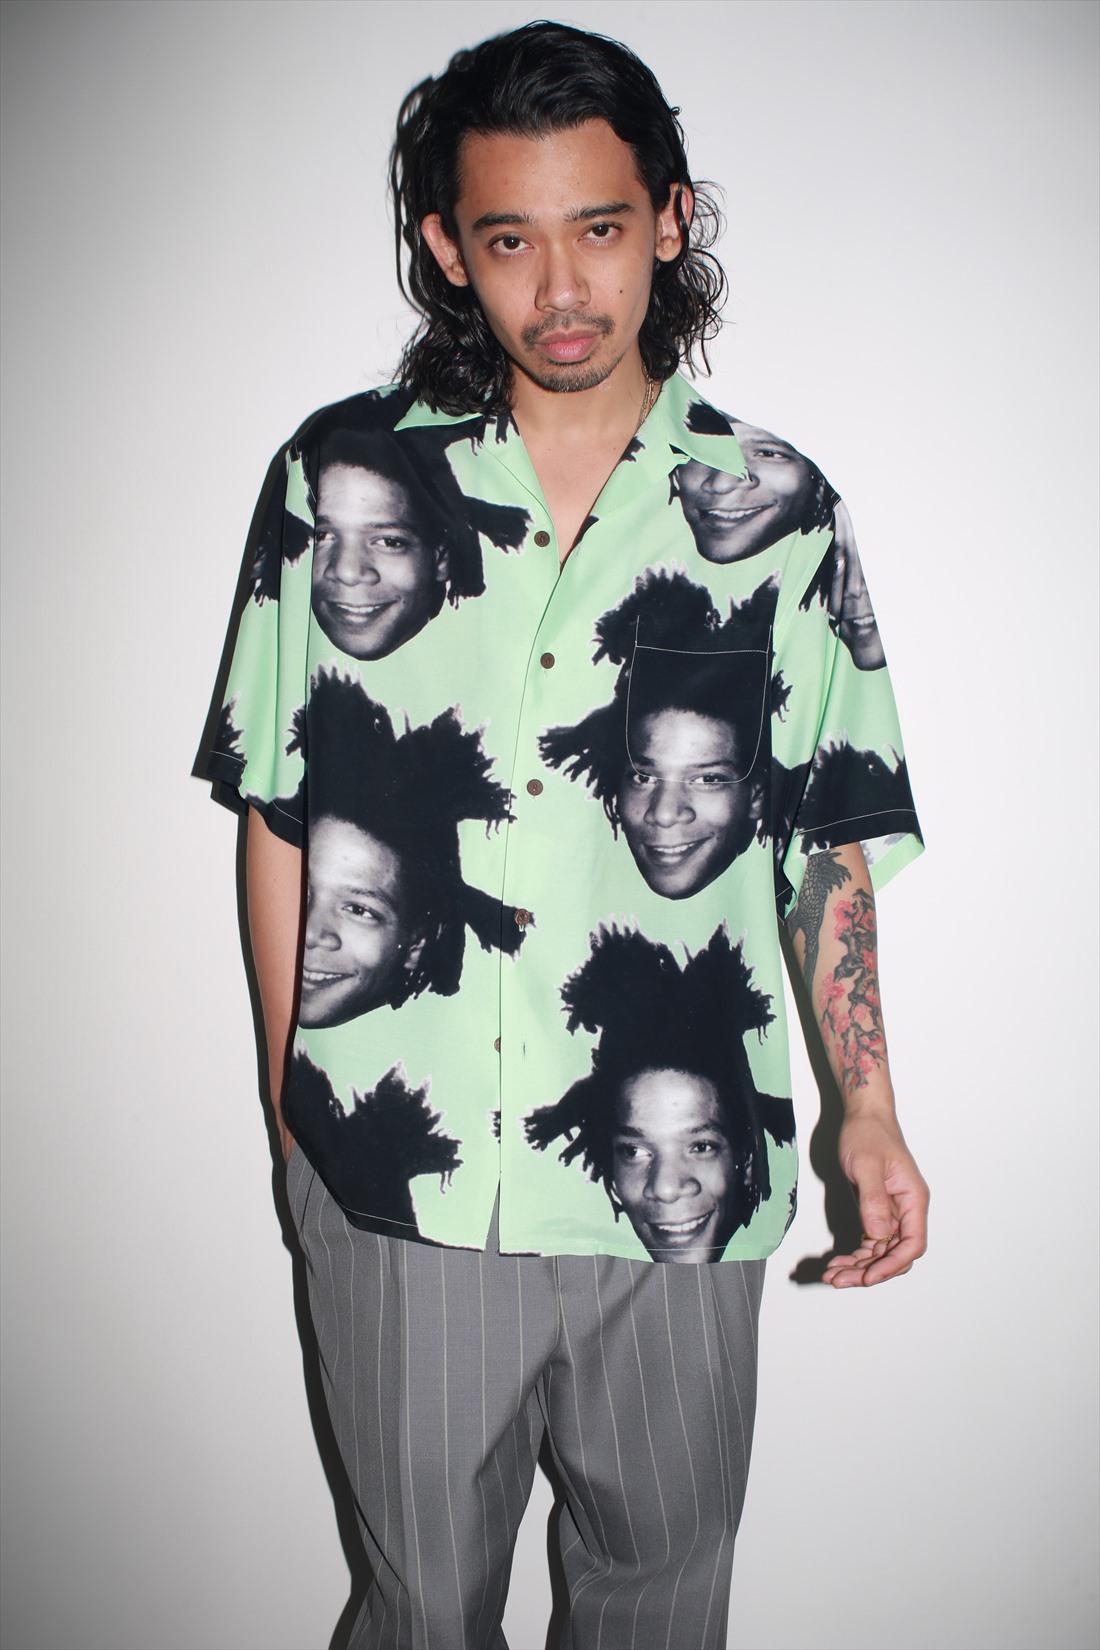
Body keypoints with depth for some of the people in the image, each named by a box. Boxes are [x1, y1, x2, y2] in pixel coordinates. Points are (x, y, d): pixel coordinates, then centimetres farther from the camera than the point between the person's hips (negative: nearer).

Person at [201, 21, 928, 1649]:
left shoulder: (770, 510, -1)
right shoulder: (341, 478, -3)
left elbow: (833, 839, 3)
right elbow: (279, 811, 3)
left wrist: (869, 1108, -1)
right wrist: (293, 1086, 5)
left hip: (679, 1182, 1)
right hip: (396, 1173, 0)